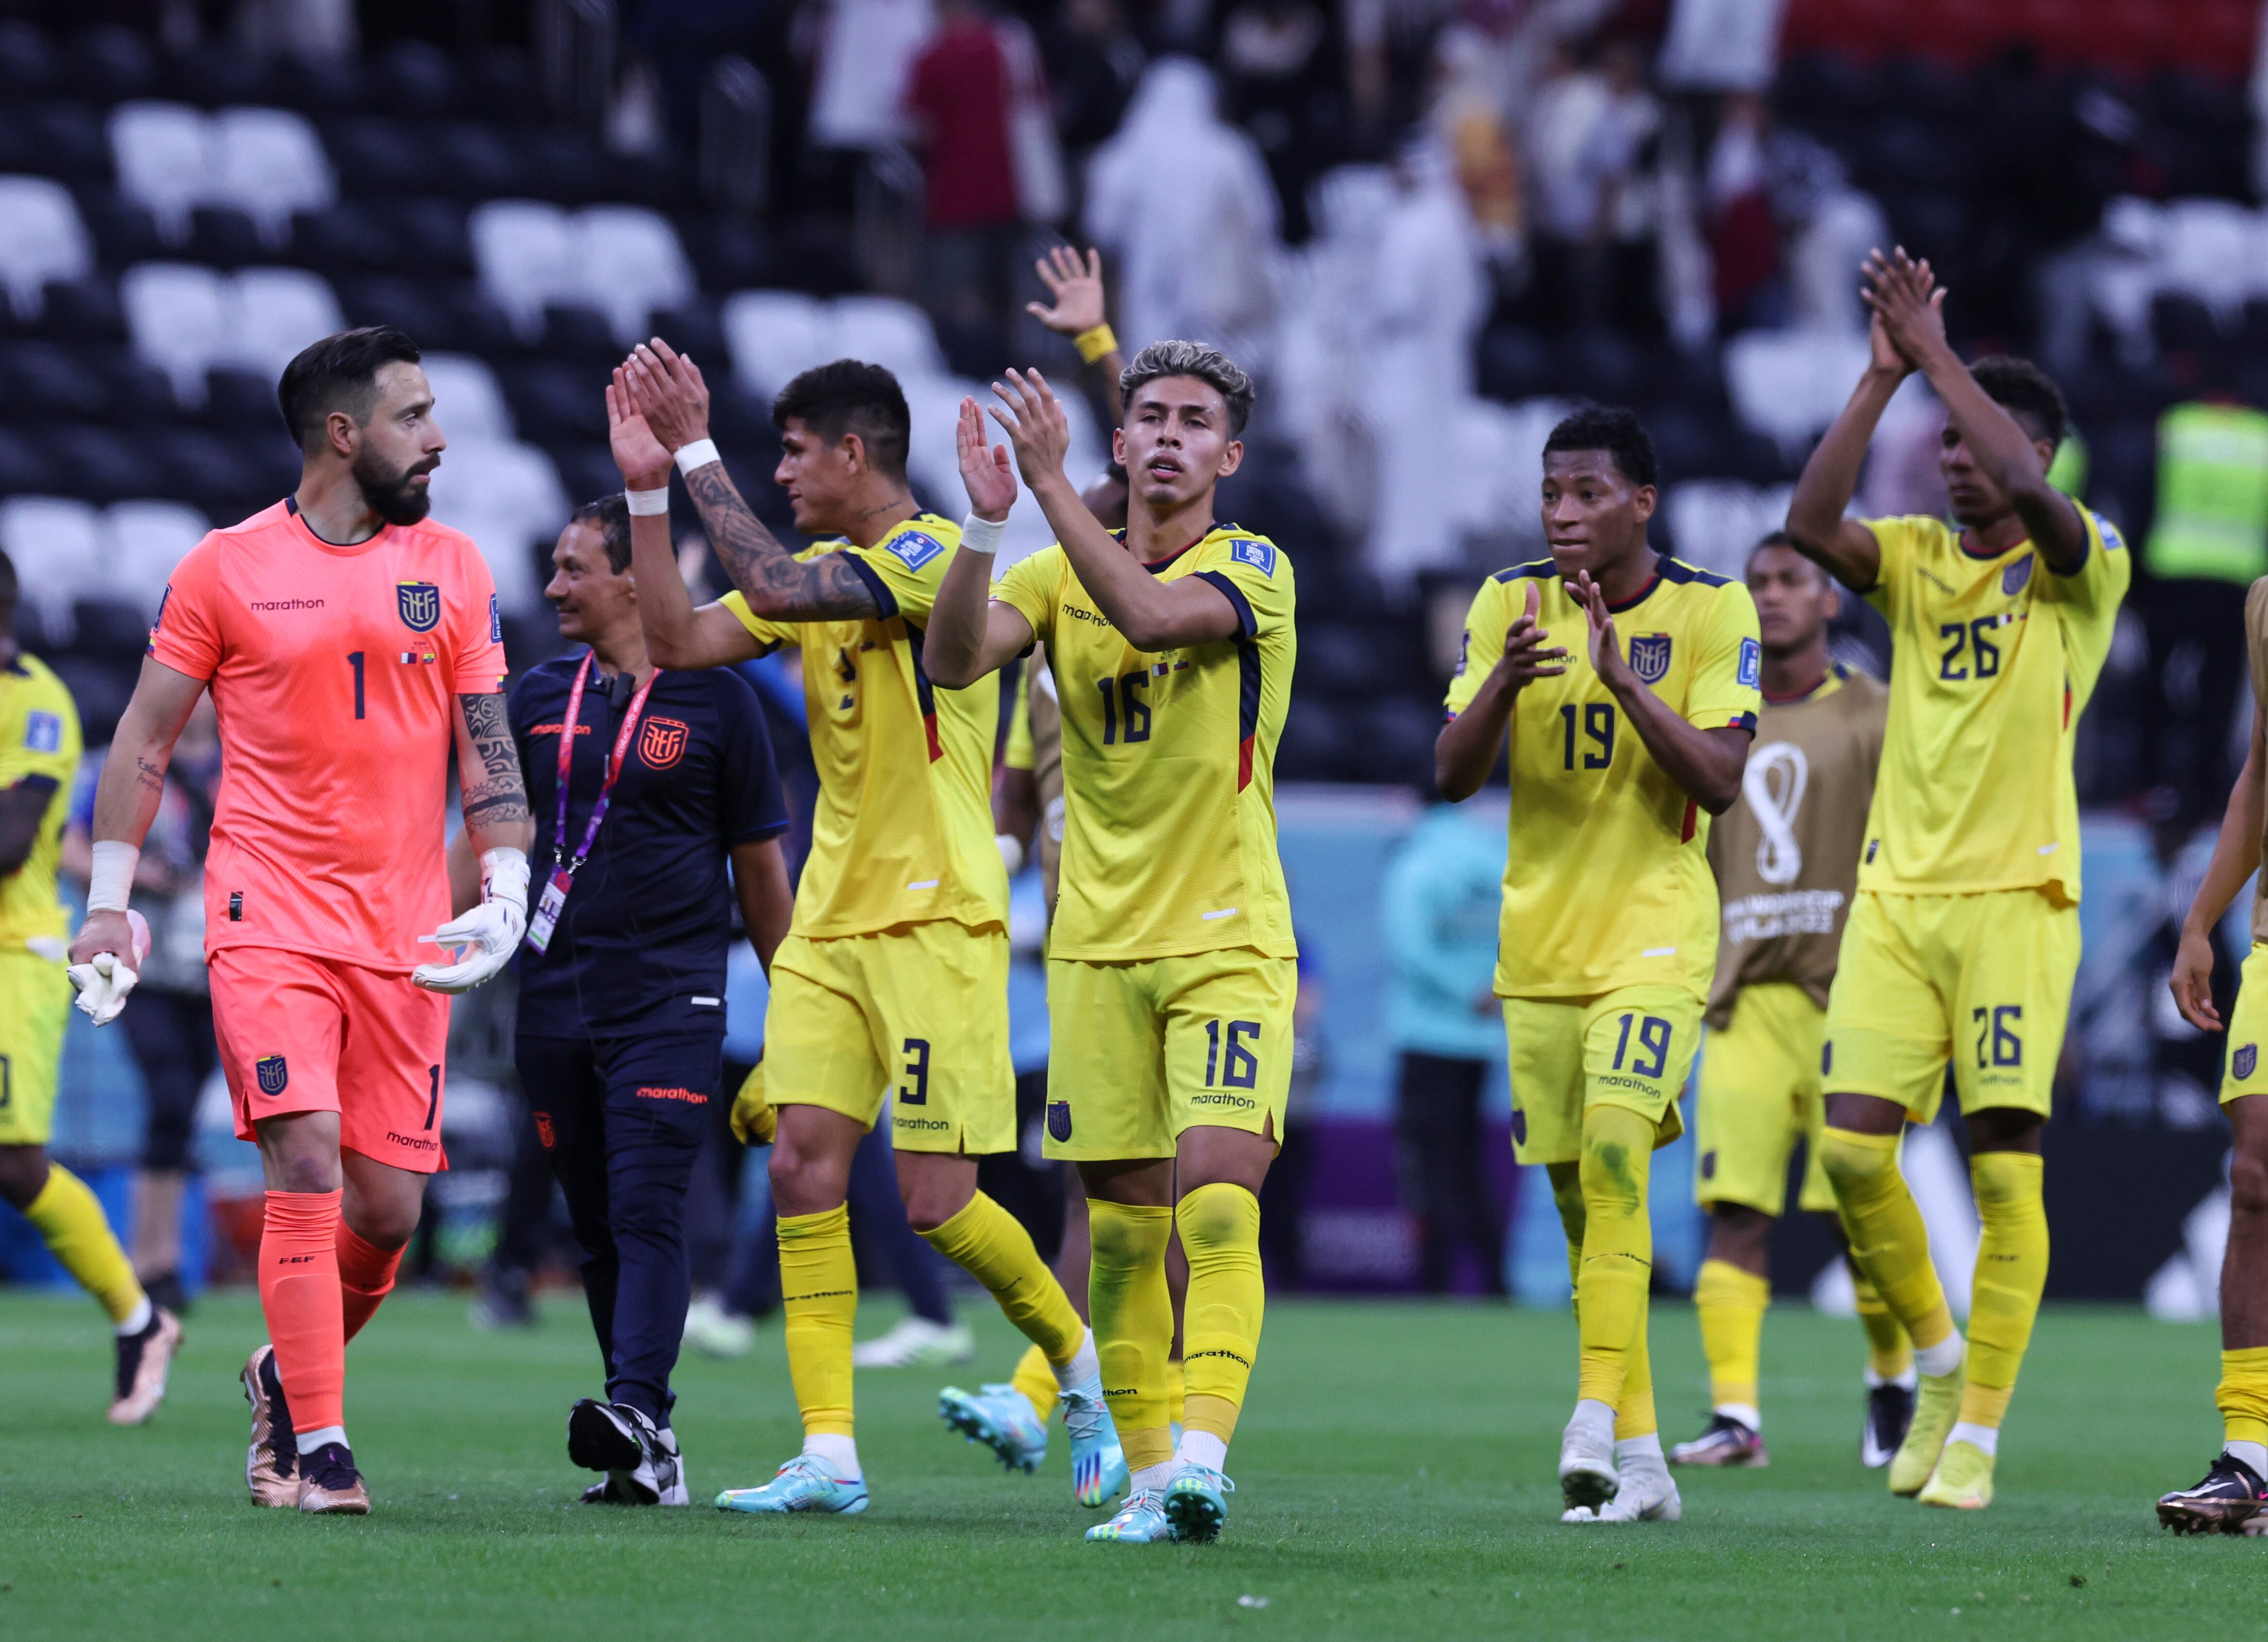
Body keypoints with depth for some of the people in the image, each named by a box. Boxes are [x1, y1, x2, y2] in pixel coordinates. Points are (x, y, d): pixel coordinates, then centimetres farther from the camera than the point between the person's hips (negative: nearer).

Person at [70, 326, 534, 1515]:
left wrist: (505, 893, -3)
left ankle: (287, 1373, 30)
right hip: (267, 915, -3)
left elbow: (487, 749, 10)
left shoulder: (452, 570, 9)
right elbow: (146, 738, 7)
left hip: (406, 932, 3)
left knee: (387, 1207, 2)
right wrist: (107, 903, 3)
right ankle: (316, 1448, -11)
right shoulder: (227, 568, 0)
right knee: (306, 1160, -16)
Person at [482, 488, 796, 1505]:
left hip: (672, 1001, -5)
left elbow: (761, 868, 6)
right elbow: (488, 843, 18)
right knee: (599, 1231, 5)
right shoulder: (539, 699, 12)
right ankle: (652, 1457, 9)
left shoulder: (716, 702, 1)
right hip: (557, 1001, 5)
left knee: (647, 1213, -18)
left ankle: (636, 1415, -29)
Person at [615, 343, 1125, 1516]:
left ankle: (1078, 1363, 19)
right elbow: (679, 641, 7)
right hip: (830, 922, 8)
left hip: (937, 922, -8)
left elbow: (775, 588, -24)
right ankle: (828, 1454, -6)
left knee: (935, 1201, -8)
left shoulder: (934, 554, -12)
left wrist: (696, 452, -18)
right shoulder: (821, 575, 14)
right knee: (803, 1163, -6)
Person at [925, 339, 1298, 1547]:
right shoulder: (1060, 573, 7)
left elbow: (1153, 615, -25)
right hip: (1097, 945, 4)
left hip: (1229, 946, -4)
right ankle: (1148, 1477, 11)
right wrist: (985, 525, -23)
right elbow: (955, 658, -9)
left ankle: (1201, 1456, -26)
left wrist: (1053, 484, -27)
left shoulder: (1252, 571, -4)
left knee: (1218, 1206, -18)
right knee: (1121, 1224, 4)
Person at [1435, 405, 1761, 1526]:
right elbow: (1452, 775, -3)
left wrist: (1623, 678, -24)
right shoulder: (1508, 604, 2)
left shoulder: (1710, 611, -6)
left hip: (1656, 929, -4)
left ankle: (1597, 1421, -26)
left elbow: (1720, 782, -13)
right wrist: (1506, 679, -22)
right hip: (1541, 940, 4)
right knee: (1577, 1194, 5)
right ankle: (1638, 1460, 13)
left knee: (1615, 1150, -24)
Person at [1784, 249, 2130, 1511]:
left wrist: (1939, 354, -16)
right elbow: (1811, 523, -8)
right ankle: (1940, 1360, 16)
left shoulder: (2083, 564, -1)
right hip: (1897, 890, 4)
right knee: (1853, 1148, -6)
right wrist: (1884, 375, -10)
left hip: (2015, 896, -4)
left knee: (2006, 1165, -7)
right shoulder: (1916, 560, 11)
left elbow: (2027, 490, -22)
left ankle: (1978, 1434, -2)